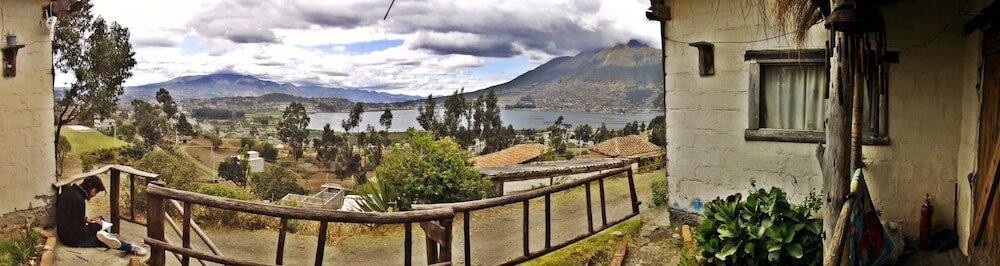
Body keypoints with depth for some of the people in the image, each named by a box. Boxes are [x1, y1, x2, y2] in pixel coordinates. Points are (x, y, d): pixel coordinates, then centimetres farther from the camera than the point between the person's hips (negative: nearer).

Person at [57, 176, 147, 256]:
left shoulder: (70, 190, 3)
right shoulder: (77, 199, -28)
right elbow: (80, 231, -26)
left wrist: (85, 219, 8)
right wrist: (97, 226, -11)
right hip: (73, 238, -10)